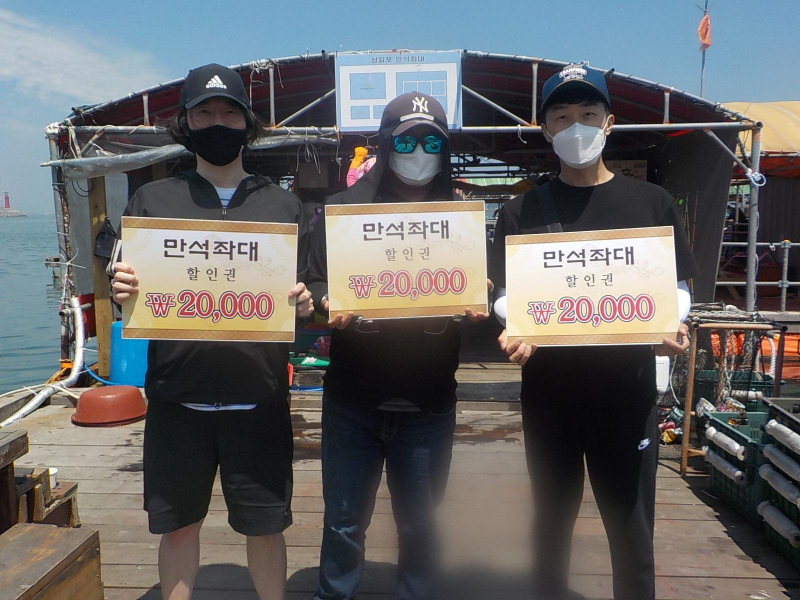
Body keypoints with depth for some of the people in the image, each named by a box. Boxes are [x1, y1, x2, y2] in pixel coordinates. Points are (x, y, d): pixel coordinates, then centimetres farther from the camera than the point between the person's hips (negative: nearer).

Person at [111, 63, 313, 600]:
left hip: (259, 400, 0)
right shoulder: (152, 200, 8)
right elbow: (128, 293, 9)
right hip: (176, 399, 1)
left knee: (265, 527, 10)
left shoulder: (284, 206, 7)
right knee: (179, 523, 14)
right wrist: (123, 291, -13)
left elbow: (309, 301, 10)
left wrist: (305, 305, -12)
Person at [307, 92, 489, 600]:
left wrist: (470, 306, -15)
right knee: (344, 521, 12)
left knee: (421, 524, 15)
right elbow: (315, 281, 3)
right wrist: (330, 304, -18)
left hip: (428, 403, 1)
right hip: (352, 398, 0)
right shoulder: (344, 207, 3)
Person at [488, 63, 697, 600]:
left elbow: (678, 288, 7)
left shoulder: (651, 203, 6)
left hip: (627, 385, 0)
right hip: (549, 385, 1)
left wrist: (671, 329, -14)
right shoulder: (522, 212, 6)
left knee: (631, 527, 9)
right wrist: (517, 333, -20)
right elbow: (506, 295, 1)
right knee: (552, 516, 16)